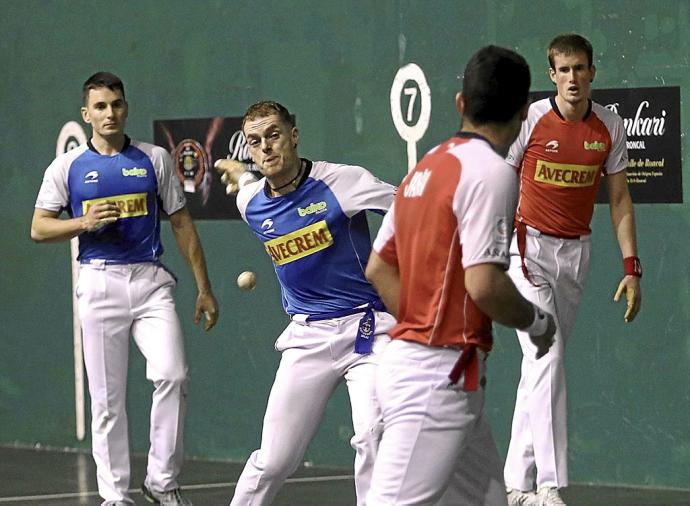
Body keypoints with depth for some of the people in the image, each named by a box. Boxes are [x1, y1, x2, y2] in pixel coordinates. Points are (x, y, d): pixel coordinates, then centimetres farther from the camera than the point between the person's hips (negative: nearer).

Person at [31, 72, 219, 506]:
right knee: (107, 397, 0)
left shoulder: (155, 159, 9)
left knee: (172, 375, -19)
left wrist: (204, 288, 8)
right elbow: (39, 229, 6)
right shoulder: (67, 167, 6)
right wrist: (84, 223, -12)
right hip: (100, 283, 0)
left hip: (150, 280, 0)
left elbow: (182, 224, 11)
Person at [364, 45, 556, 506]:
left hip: (406, 359, 10)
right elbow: (484, 284, -20)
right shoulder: (492, 172, -12)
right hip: (442, 377, -10)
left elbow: (378, 268, 18)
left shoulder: (425, 168, 14)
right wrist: (538, 322, -3)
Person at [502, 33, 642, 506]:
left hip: (576, 252, 4)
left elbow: (620, 198, 8)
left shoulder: (610, 126, 2)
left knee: (542, 364, 9)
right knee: (547, 357, -18)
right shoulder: (531, 120, -9)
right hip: (529, 248, -4)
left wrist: (631, 267, 3)